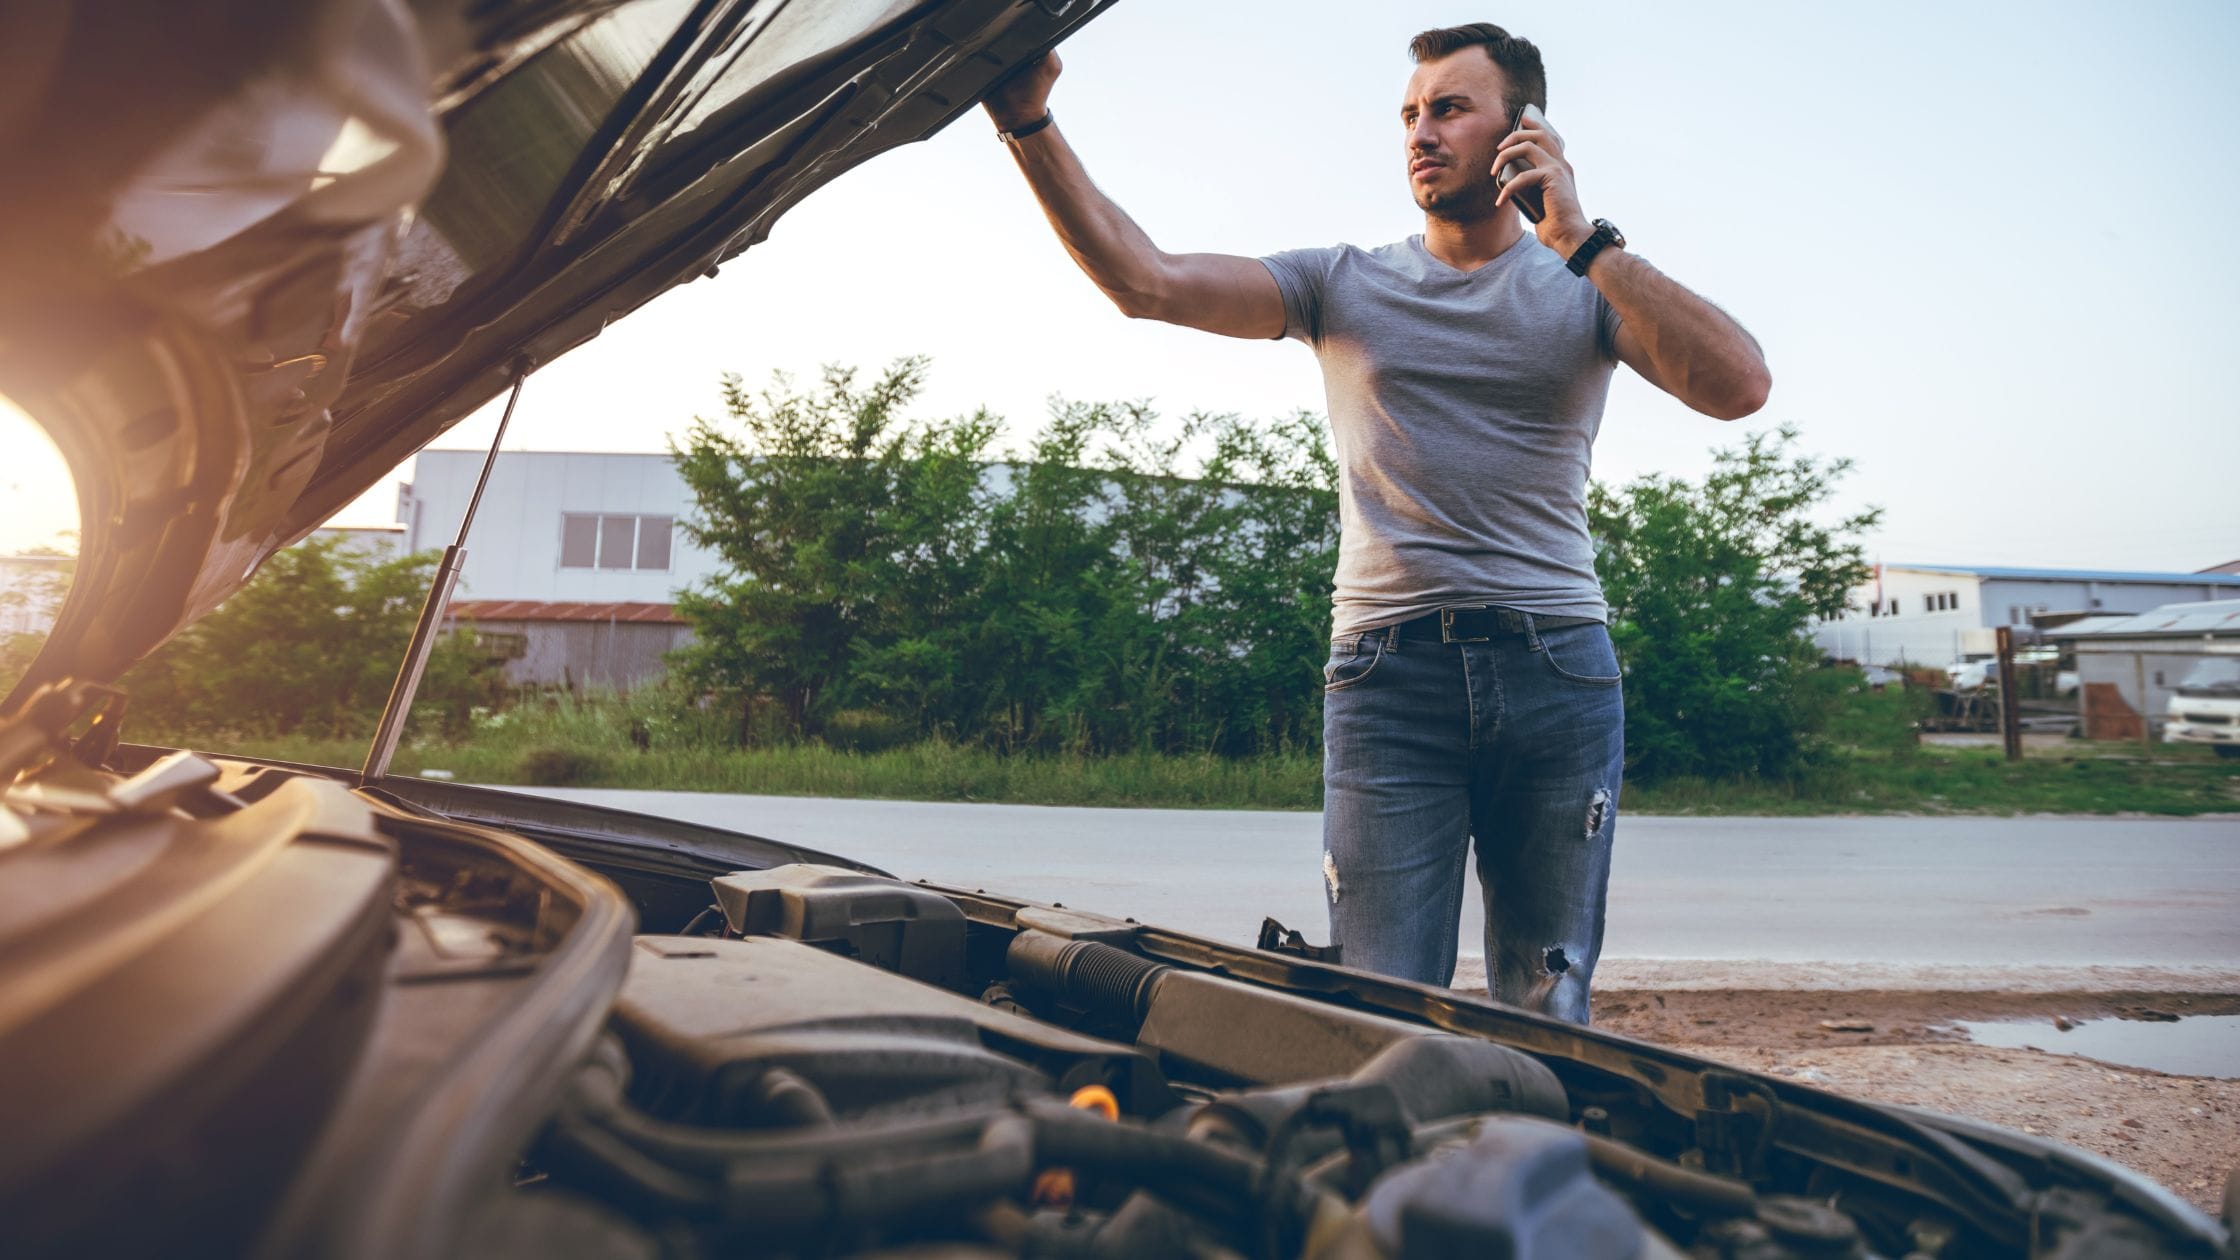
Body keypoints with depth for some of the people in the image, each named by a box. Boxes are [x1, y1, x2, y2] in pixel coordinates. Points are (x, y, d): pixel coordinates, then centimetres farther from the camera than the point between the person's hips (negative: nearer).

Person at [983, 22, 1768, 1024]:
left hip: (1558, 672, 1)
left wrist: (1582, 240, -9)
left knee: (1545, 1019, 9)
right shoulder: (1344, 285, 11)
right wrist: (1030, 125, -9)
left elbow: (1738, 387, -7)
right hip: (1388, 674, 0)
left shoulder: (1590, 285, 11)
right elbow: (1146, 282, 0)